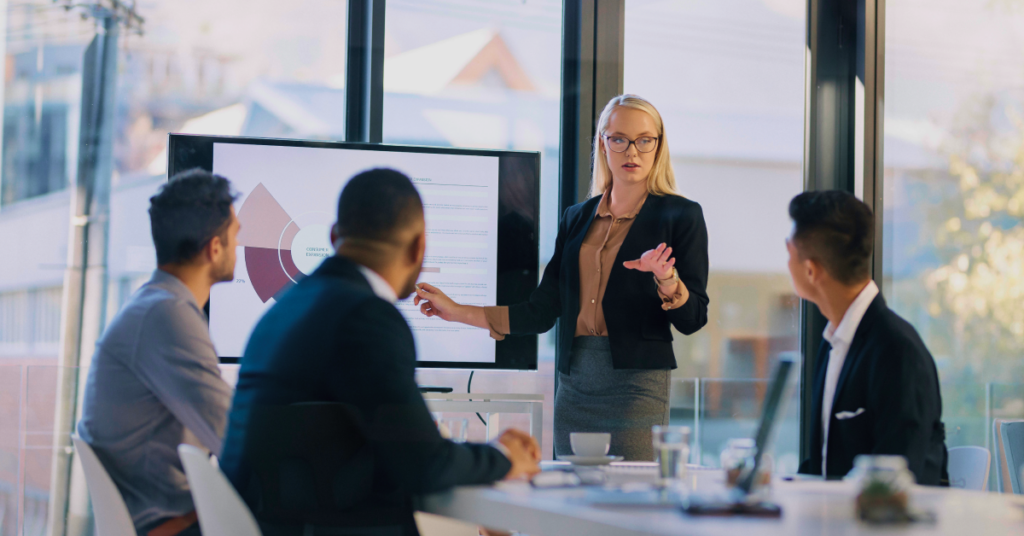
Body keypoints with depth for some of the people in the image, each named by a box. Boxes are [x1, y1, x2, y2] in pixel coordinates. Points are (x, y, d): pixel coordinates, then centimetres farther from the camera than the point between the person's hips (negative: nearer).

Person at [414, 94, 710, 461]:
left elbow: (692, 320, -3)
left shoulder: (680, 216, 2)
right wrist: (458, 312, 13)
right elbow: (541, 312, 14)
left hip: (636, 384, -4)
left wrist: (666, 278, -22)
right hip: (574, 385, 5)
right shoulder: (577, 218, 16)